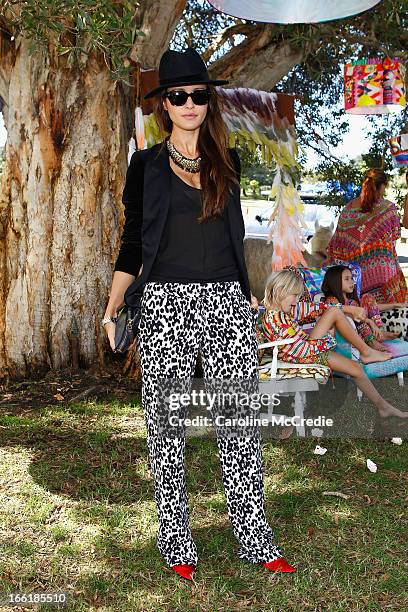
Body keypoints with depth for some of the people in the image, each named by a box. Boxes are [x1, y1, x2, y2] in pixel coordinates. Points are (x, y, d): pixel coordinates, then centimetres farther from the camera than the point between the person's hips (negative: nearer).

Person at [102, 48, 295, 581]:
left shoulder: (227, 161, 13)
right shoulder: (147, 165, 7)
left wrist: (248, 295, 20)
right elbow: (133, 243, 7)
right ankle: (177, 546, 15)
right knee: (167, 429, 2)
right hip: (166, 304, -1)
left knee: (242, 425, 1)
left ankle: (255, 540, 13)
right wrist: (112, 307, -2)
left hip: (227, 302, 2)